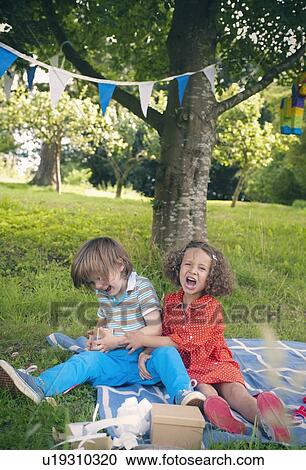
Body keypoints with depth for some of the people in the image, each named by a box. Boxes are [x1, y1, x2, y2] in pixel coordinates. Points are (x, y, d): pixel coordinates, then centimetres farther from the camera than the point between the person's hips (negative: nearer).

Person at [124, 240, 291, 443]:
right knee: (203, 388, -30)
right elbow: (165, 335, 16)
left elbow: (185, 342, -17)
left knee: (233, 388, -30)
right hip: (186, 367, 2)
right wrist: (146, 353, -5)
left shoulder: (211, 306, -10)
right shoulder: (170, 301, 7)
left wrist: (144, 339, -14)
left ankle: (262, 415, -56)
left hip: (215, 362, -2)